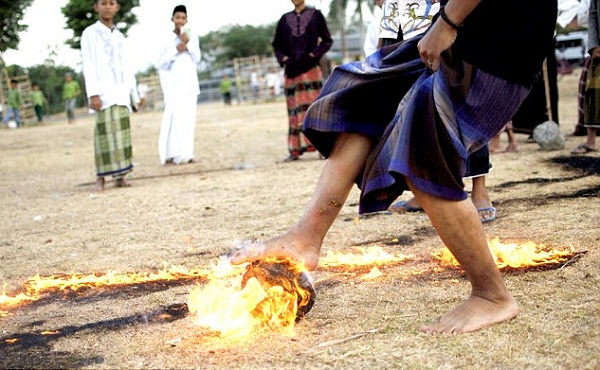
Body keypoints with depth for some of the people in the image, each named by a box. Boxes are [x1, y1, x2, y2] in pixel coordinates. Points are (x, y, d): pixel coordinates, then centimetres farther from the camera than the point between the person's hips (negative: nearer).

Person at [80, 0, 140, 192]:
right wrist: (93, 94, -16)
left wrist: (135, 95, 20)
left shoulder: (119, 36, 20)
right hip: (104, 93, -6)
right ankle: (100, 177, -9)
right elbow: (88, 64, -6)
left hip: (121, 93, 6)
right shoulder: (90, 33, 2)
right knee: (106, 133, -11)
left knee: (122, 133, 2)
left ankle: (119, 175, 4)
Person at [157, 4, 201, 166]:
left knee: (188, 118, 1)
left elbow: (197, 58, 1)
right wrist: (176, 50, -12)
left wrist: (188, 43, -12)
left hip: (190, 83, 4)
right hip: (174, 84, -3)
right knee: (175, 117, -14)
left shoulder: (192, 35, 7)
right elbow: (161, 63, -2)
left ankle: (186, 154, 4)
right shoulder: (167, 38, -1)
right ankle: (172, 155, -15)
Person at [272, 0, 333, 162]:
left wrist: (313, 55, -9)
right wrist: (284, 59, -1)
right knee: (294, 109, 2)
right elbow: (276, 45, 17)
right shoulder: (285, 19, 13)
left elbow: (327, 40, 5)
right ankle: (295, 149, 4)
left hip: (311, 68, -2)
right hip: (292, 70, 3)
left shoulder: (315, 15, 7)